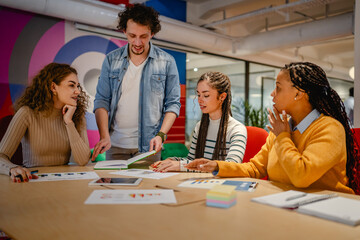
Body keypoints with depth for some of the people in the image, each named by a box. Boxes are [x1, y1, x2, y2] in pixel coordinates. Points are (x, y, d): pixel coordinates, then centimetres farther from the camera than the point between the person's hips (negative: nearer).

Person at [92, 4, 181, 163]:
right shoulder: (111, 60, 5)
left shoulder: (167, 62, 1)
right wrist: (105, 136, -12)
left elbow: (173, 103, 1)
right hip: (115, 144, 2)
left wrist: (161, 135, -13)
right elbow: (101, 100, 2)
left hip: (148, 146, -1)